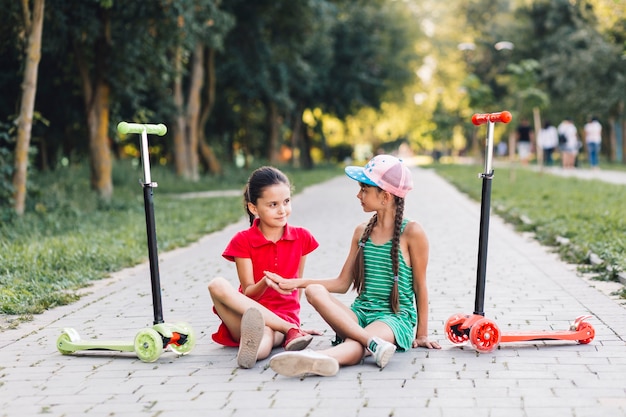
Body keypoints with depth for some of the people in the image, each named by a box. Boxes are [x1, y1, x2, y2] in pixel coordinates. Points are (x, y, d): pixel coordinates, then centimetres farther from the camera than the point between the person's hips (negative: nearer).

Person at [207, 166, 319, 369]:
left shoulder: (302, 237, 7)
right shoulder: (242, 241, 0)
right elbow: (248, 293, -5)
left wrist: (292, 318, 7)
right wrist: (265, 283, -26)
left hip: (284, 317, -1)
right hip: (249, 312, 1)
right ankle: (291, 331, -36)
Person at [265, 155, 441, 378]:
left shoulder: (411, 232, -3)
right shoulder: (362, 232, 14)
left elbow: (420, 287, 0)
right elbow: (342, 283, 17)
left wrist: (422, 335, 1)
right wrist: (296, 283, 9)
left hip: (395, 318, -6)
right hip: (360, 314, 6)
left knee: (355, 346, -38)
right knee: (314, 291, -24)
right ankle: (374, 343, -42)